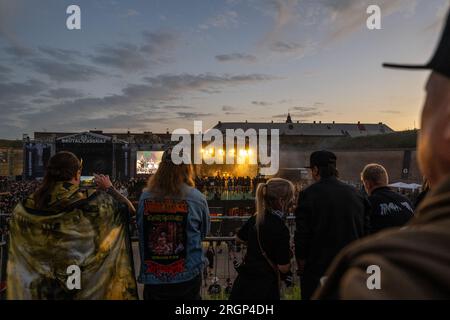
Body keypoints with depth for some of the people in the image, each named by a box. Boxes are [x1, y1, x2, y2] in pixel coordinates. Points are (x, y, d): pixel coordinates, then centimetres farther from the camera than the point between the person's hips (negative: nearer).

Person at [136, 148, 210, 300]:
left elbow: (140, 231, 4)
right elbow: (204, 232, 1)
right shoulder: (197, 198, -14)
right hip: (187, 276, -1)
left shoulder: (145, 197, -9)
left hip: (151, 277, 2)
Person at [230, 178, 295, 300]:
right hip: (264, 285, -6)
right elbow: (283, 267, -18)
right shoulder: (280, 228, -23)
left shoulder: (256, 217, -3)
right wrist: (288, 251, -1)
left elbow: (239, 238, 13)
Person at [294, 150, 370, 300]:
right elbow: (366, 230, 3)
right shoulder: (356, 194, 1)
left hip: (318, 270, -4)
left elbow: (302, 234, -15)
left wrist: (301, 264, -1)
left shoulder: (308, 194, -15)